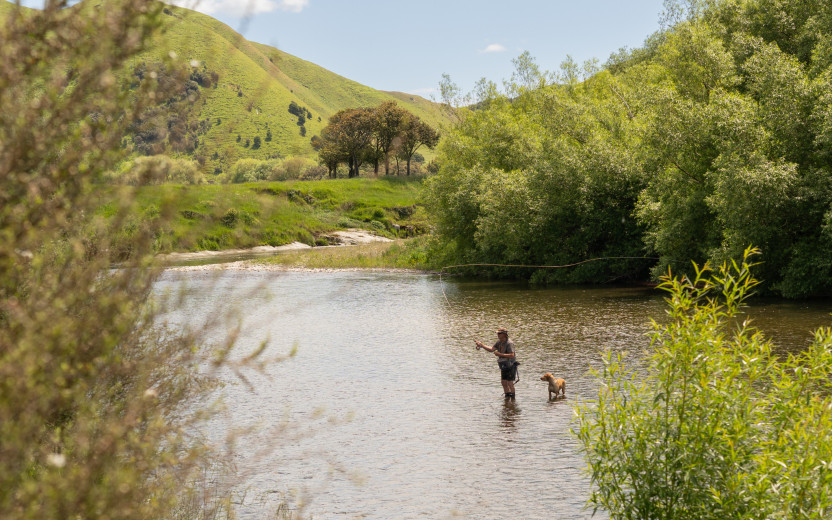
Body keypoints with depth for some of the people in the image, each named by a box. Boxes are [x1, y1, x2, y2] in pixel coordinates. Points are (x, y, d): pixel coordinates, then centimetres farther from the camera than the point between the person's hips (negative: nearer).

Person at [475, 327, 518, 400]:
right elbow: (491, 350, 1)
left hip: (511, 366, -8)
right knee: (503, 382, 10)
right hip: (504, 366, 8)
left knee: (510, 383, -7)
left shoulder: (509, 344, -22)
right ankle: (507, 397, 21)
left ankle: (513, 399, 2)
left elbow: (512, 355, -30)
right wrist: (481, 345, -8)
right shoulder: (499, 342, 3)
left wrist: (500, 354, -29)